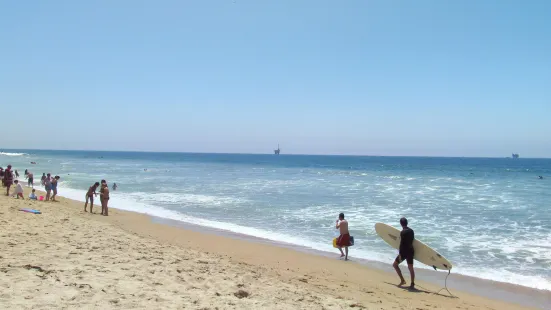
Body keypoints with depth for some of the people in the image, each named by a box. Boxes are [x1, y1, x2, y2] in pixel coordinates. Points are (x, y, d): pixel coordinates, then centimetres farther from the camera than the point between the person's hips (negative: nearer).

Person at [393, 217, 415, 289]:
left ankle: (402, 280, 5)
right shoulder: (411, 231, 5)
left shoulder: (403, 232, -17)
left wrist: (399, 254, -16)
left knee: (395, 264, 9)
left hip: (404, 252, -7)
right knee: (410, 267, 11)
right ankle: (412, 284, 11)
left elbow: (401, 243, -19)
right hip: (411, 251, 7)